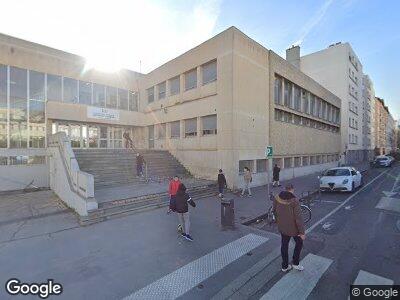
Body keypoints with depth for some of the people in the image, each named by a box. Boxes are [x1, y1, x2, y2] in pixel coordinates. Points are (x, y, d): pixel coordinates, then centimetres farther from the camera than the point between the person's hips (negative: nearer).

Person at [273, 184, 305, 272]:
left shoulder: (277, 198, -10)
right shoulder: (294, 201, -25)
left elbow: (274, 211, 4)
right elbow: (298, 218, -22)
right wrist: (302, 232, -12)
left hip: (282, 227, 4)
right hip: (293, 228, -4)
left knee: (284, 245, 19)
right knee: (299, 243, 24)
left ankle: (285, 266, 34)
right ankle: (295, 263, 34)